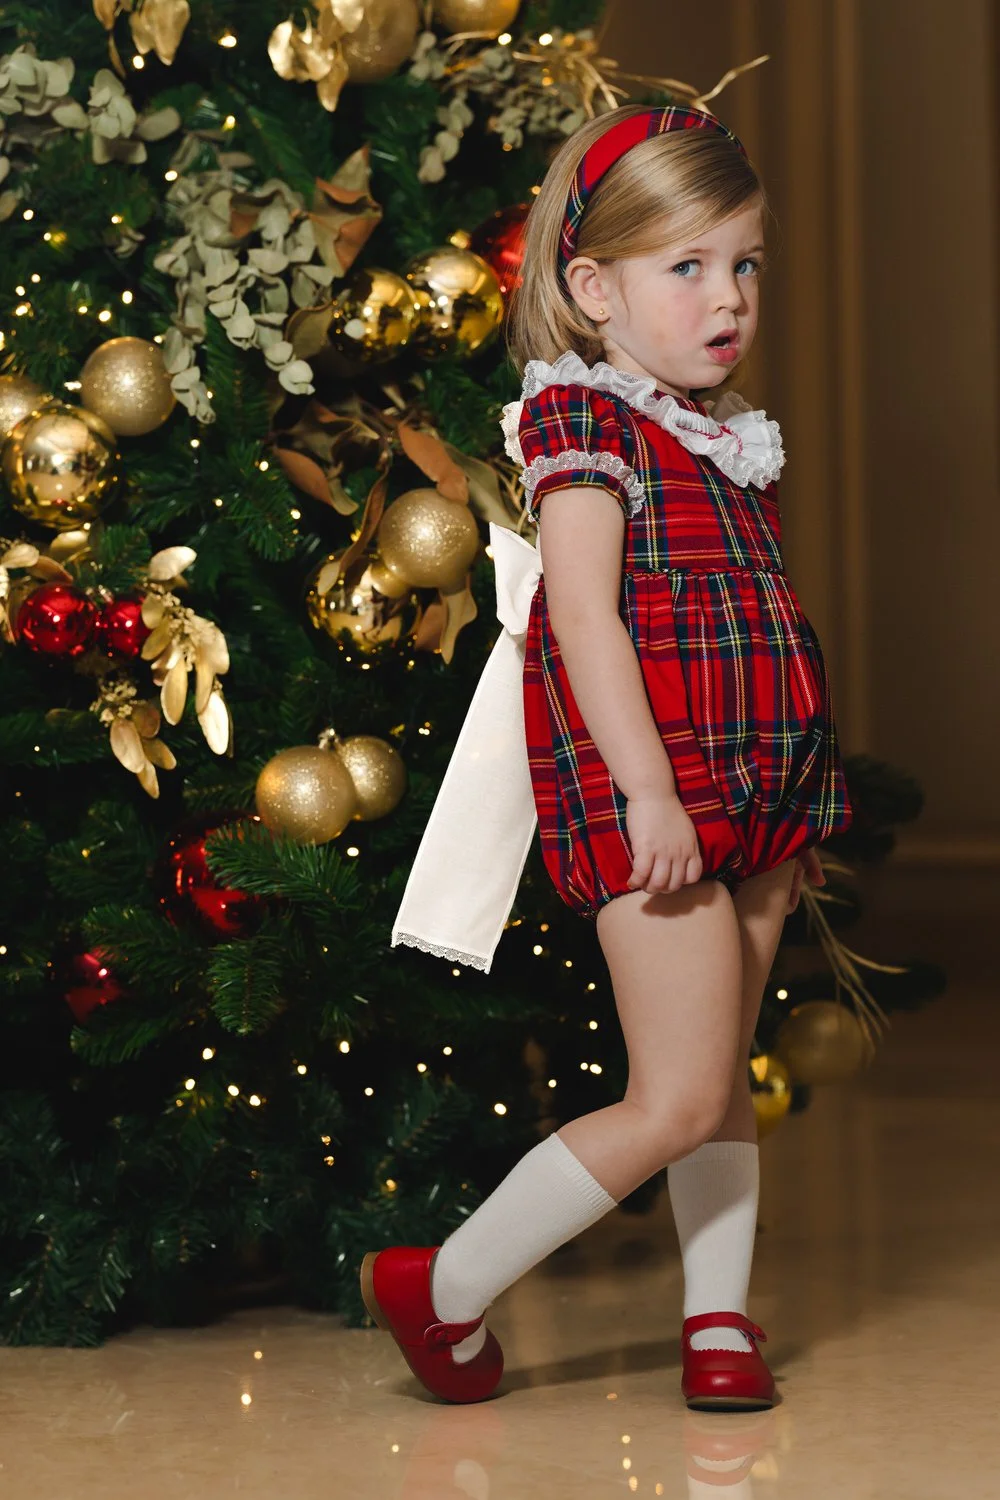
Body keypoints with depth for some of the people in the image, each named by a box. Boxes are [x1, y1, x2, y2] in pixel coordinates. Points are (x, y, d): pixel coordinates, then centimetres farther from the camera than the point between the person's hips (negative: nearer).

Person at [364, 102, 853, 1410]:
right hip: (644, 789, -8)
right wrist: (650, 792, -24)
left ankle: (718, 1321, 23)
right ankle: (444, 1289, 3)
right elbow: (585, 618, -17)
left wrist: (797, 809, 20)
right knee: (678, 1100, -9)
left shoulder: (728, 441, 17)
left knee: (724, 1074, 13)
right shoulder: (584, 420, -8)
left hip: (752, 790, 8)